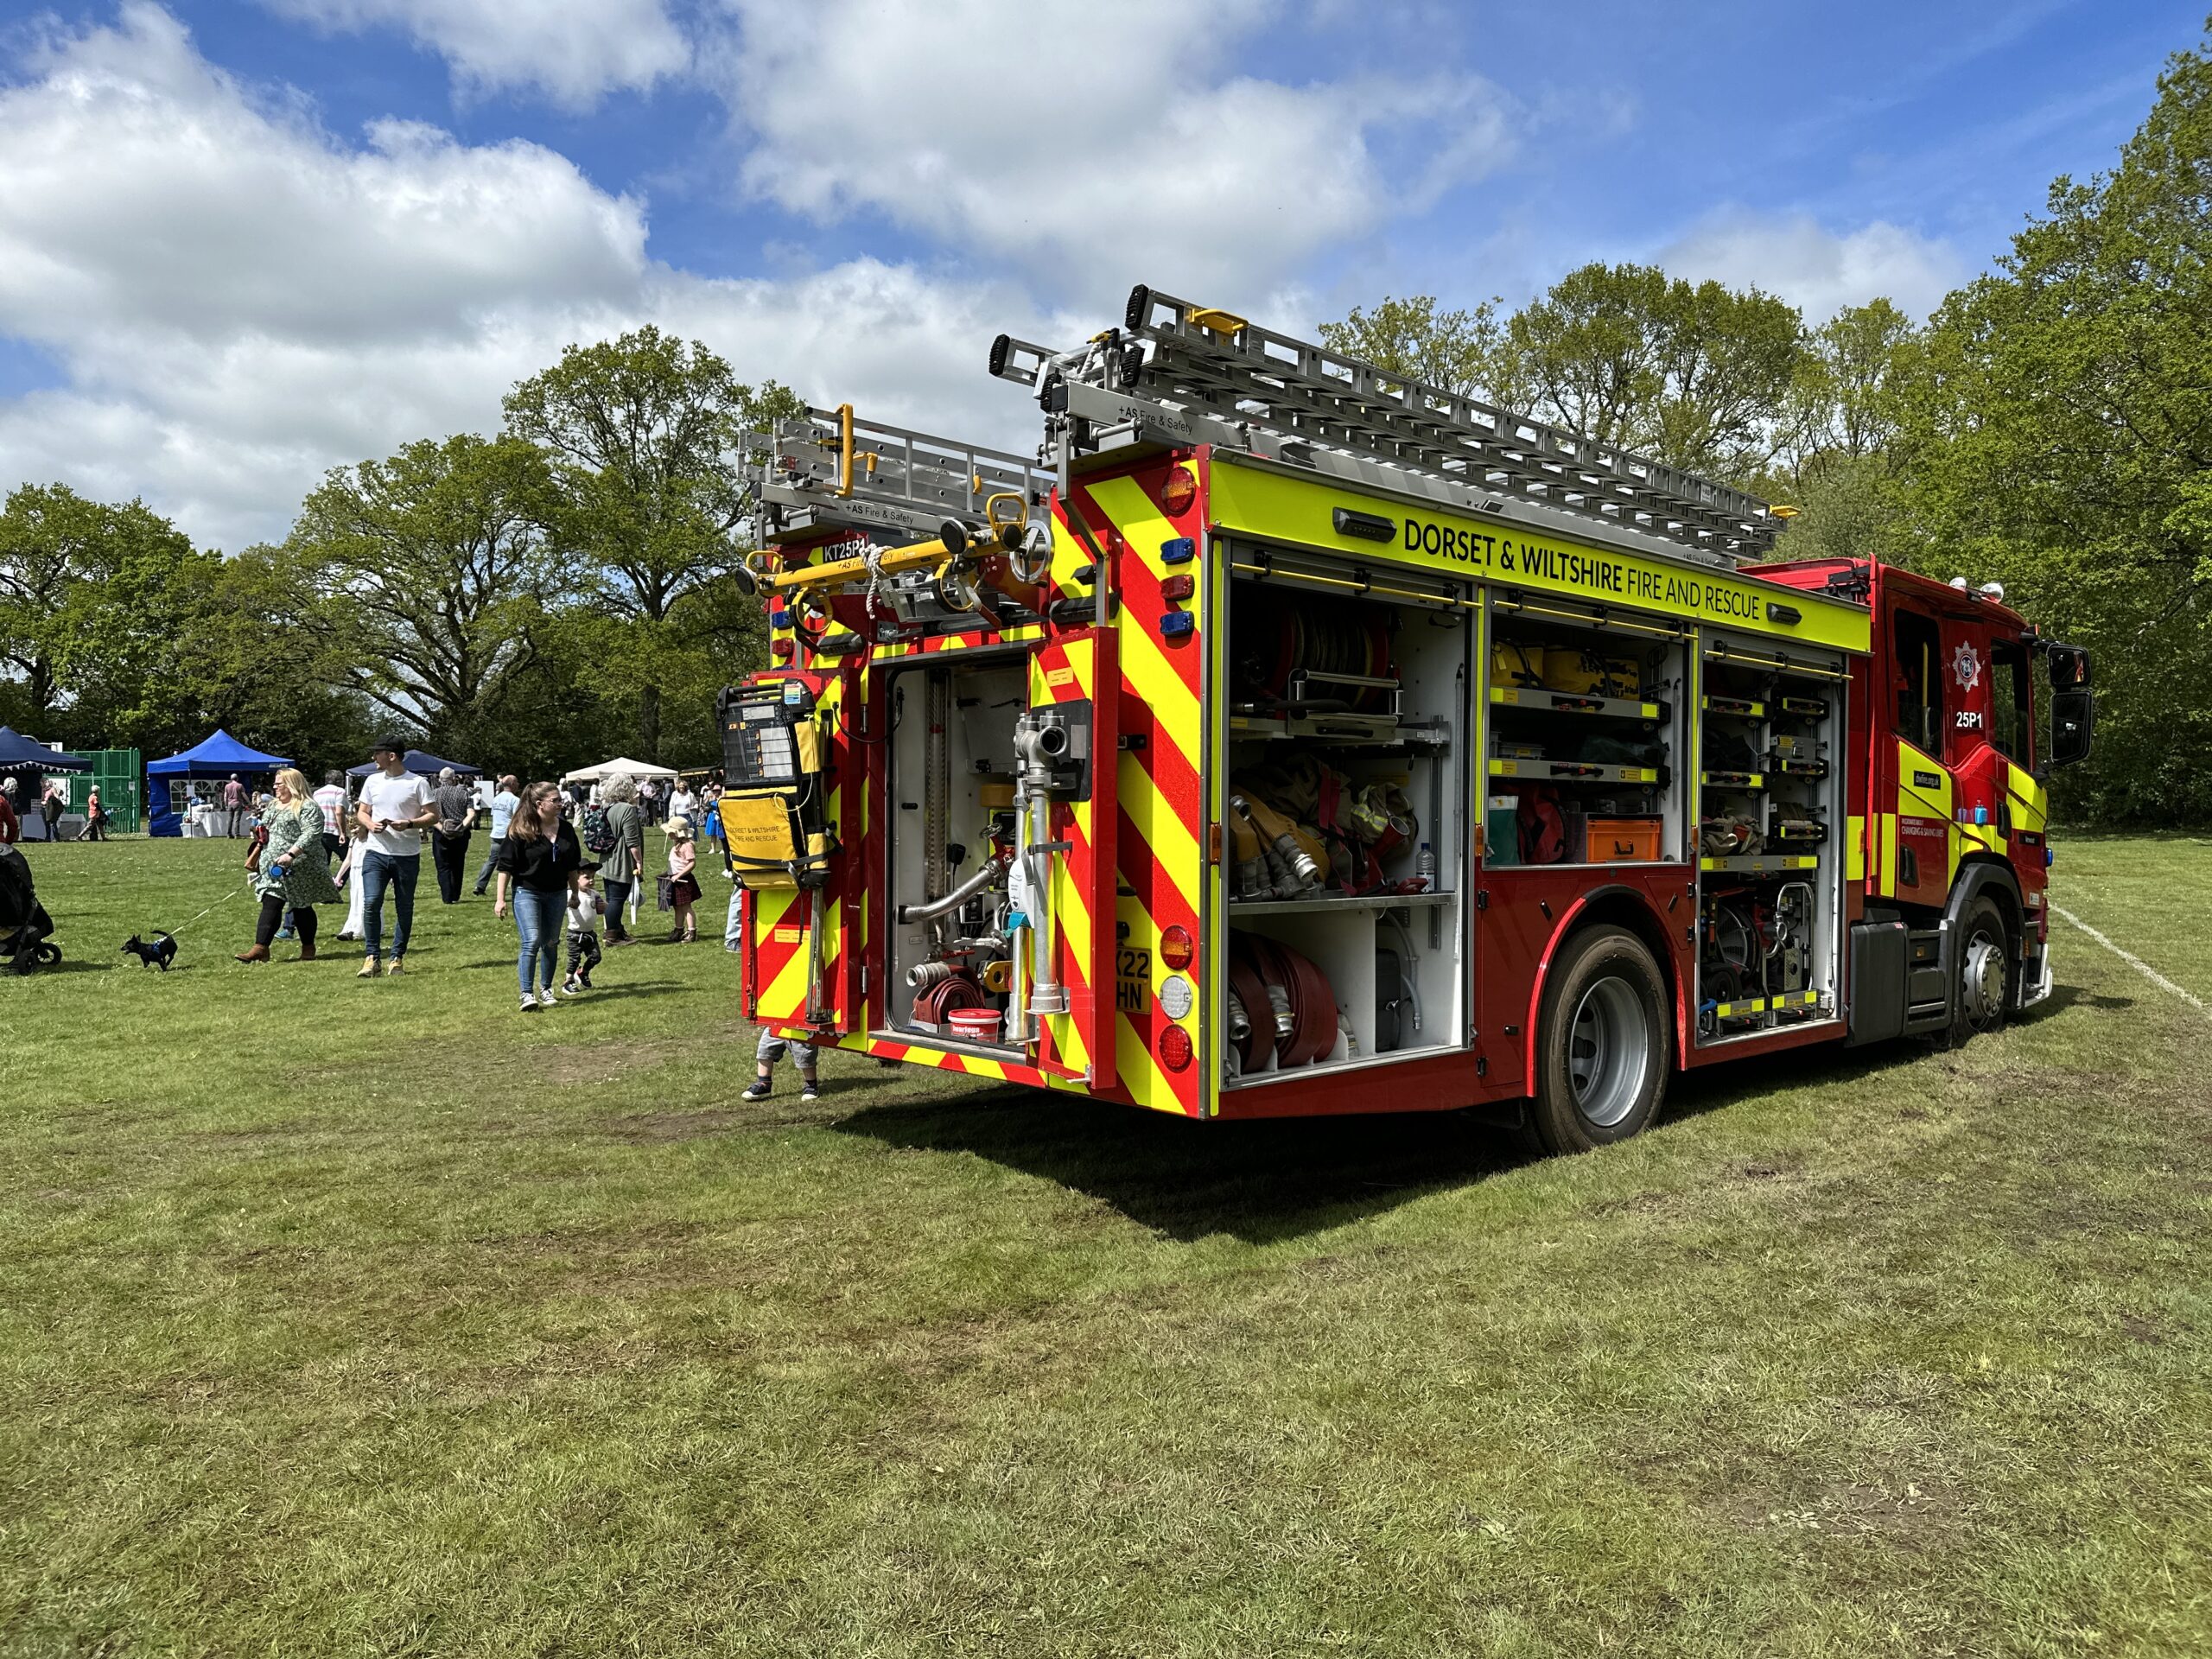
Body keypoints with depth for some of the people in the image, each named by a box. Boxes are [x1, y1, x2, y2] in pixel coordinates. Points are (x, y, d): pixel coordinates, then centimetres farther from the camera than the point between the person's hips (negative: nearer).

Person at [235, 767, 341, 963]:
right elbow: (264, 829, 32)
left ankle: (308, 947, 18)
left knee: (301, 908, 4)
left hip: (298, 868, -7)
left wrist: (291, 854, -30)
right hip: (272, 868, 7)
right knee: (270, 906, -2)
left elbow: (311, 834, -22)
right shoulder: (273, 805, 18)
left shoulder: (307, 807, -10)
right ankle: (260, 948, -7)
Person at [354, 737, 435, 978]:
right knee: (371, 902, -11)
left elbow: (433, 816, -5)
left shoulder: (417, 783, -5)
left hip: (407, 856, -2)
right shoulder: (373, 781, 8)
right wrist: (370, 824, -7)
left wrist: (409, 824, -21)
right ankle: (372, 957, -3)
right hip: (376, 852, 2)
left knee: (404, 908, 6)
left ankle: (397, 958, 17)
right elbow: (362, 812, 15)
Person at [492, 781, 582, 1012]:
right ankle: (527, 993, -11)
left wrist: (575, 893, 18)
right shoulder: (520, 831, -11)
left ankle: (545, 989, 25)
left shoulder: (565, 829, 5)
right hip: (527, 892, -5)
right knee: (531, 942, -15)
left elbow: (572, 866, 15)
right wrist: (500, 899, -12)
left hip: (556, 895, 5)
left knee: (551, 943, 11)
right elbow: (506, 866, -10)